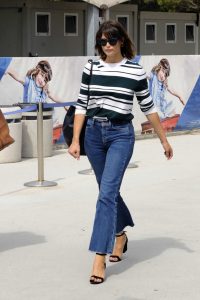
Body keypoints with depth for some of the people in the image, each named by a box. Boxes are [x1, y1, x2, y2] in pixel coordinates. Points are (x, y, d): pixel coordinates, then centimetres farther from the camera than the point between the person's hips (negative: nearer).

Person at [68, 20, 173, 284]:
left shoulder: (136, 71, -4)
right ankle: (120, 235, 41)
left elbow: (148, 107, 5)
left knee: (107, 193, -15)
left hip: (121, 135, -4)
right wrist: (75, 140, -2)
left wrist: (164, 140, 9)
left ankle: (100, 258, -15)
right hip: (94, 134, 4)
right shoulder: (91, 69, 3)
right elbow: (81, 105, 5)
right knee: (109, 191, 16)